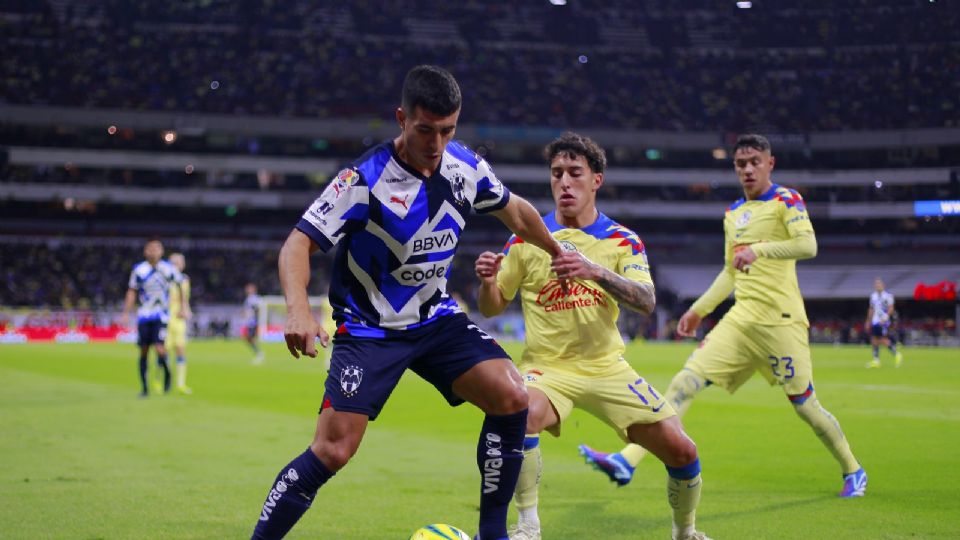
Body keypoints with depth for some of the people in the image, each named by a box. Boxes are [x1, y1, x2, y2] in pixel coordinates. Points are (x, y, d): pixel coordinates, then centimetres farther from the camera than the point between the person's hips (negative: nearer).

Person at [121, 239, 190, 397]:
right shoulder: (139, 270, -2)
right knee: (143, 351, 3)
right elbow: (132, 292, 6)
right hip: (143, 315, 2)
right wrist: (126, 314, 2)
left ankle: (167, 373, 14)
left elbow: (180, 286, 13)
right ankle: (144, 388, 14)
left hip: (161, 315, -2)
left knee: (159, 349, -17)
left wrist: (183, 308, 12)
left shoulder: (169, 269, -3)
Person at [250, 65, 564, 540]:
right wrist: (299, 311, -41)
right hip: (368, 327, -5)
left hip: (435, 318, 5)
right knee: (333, 451, -16)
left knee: (512, 397, -16)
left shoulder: (466, 166, -4)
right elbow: (299, 243, -24)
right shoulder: (365, 179, -21)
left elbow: (515, 211, 16)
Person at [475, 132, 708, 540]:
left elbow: (646, 302, -16)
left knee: (681, 450, -7)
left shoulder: (622, 241, 1)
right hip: (547, 367, -2)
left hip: (606, 366, 2)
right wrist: (487, 281, -19)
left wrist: (595, 271, -34)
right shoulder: (526, 239, 0)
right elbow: (491, 308, 5)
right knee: (523, 414, -36)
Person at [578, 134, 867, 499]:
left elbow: (808, 245, -19)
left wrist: (759, 249, -30)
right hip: (741, 319, 6)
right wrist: (699, 309, 20)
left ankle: (853, 472, 22)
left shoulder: (786, 200, -2)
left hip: (780, 319, -6)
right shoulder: (733, 213, 18)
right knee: (686, 380, -7)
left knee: (803, 403, -1)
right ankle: (627, 461, -14)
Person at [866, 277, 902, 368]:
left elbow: (891, 308, -12)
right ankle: (876, 360, 8)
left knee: (884, 340, -11)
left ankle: (897, 355, 7)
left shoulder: (887, 295, -8)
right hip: (875, 321, 7)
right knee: (874, 339, 2)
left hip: (884, 321, -7)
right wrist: (868, 321, 19)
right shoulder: (873, 295, 14)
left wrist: (885, 317, -23)